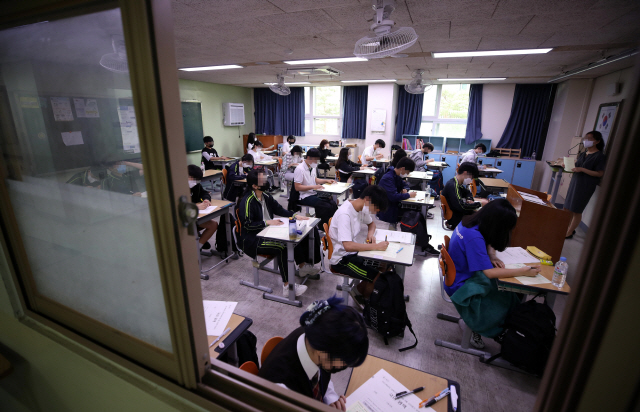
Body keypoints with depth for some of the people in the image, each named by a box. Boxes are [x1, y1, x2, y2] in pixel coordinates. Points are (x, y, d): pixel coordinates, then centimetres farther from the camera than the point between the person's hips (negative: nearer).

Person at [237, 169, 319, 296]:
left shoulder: (265, 196, 6)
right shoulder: (247, 201, -18)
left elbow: (279, 209, 13)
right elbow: (247, 225, -20)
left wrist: (295, 215, 0)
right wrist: (267, 222, -25)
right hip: (252, 240, -8)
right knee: (282, 247, -29)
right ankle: (287, 285, -20)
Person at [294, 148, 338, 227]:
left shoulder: (313, 167, 12)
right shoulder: (300, 169, -14)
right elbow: (297, 187, -18)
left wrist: (326, 180, 13)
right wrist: (313, 187, -23)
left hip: (315, 194, 8)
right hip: (305, 197, -8)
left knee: (333, 204, -15)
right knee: (327, 207, -24)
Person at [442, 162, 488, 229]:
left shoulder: (457, 183, 3)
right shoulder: (452, 186, -26)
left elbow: (467, 192, 22)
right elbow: (461, 206, -33)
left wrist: (470, 200, -1)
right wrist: (479, 203, -20)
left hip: (458, 213, 10)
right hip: (456, 221, -10)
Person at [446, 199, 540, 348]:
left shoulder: (470, 221, -6)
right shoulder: (473, 237, -32)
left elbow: (486, 243, 12)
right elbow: (488, 273, -25)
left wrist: (492, 258, -7)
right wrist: (522, 271, -17)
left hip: (460, 274, 8)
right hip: (461, 287, -8)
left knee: (506, 290, 2)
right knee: (506, 300, -4)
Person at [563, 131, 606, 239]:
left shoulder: (599, 156, -9)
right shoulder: (582, 154, 12)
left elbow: (600, 173, -13)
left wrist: (582, 169, -22)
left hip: (586, 186, -7)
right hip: (575, 182, 7)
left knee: (577, 210, -2)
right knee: (569, 208, 9)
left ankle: (569, 233, 5)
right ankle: (570, 228, 22)